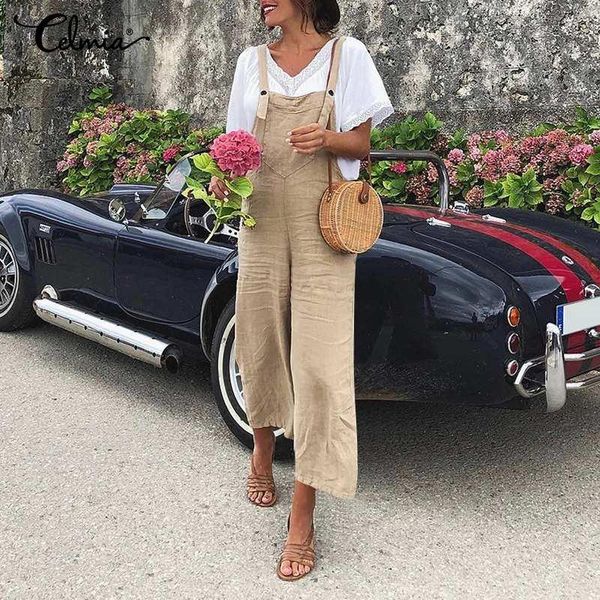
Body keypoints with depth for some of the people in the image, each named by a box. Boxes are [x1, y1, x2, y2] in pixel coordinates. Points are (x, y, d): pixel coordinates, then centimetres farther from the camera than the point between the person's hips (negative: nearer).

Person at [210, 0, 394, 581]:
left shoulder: (347, 55, 3)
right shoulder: (252, 61, 11)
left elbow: (361, 145, 4)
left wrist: (328, 139, -18)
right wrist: (224, 176, -8)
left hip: (324, 226, -3)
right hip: (263, 221, 3)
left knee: (318, 363, -8)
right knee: (260, 342, 10)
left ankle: (303, 516, -1)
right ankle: (262, 447, 38)